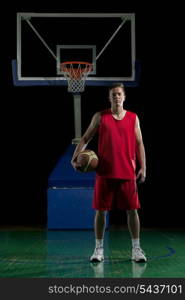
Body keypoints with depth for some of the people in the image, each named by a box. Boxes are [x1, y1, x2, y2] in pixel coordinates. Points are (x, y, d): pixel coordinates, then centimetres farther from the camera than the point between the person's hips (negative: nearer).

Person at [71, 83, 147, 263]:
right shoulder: (100, 117, 4)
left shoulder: (133, 118, 7)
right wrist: (75, 157, -7)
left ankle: (136, 249, 11)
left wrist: (142, 167, 0)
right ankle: (99, 249, 12)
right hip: (105, 172, -1)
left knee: (132, 210, 2)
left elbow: (139, 143, 8)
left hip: (128, 172, 1)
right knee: (101, 210, 2)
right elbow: (86, 138, 6)